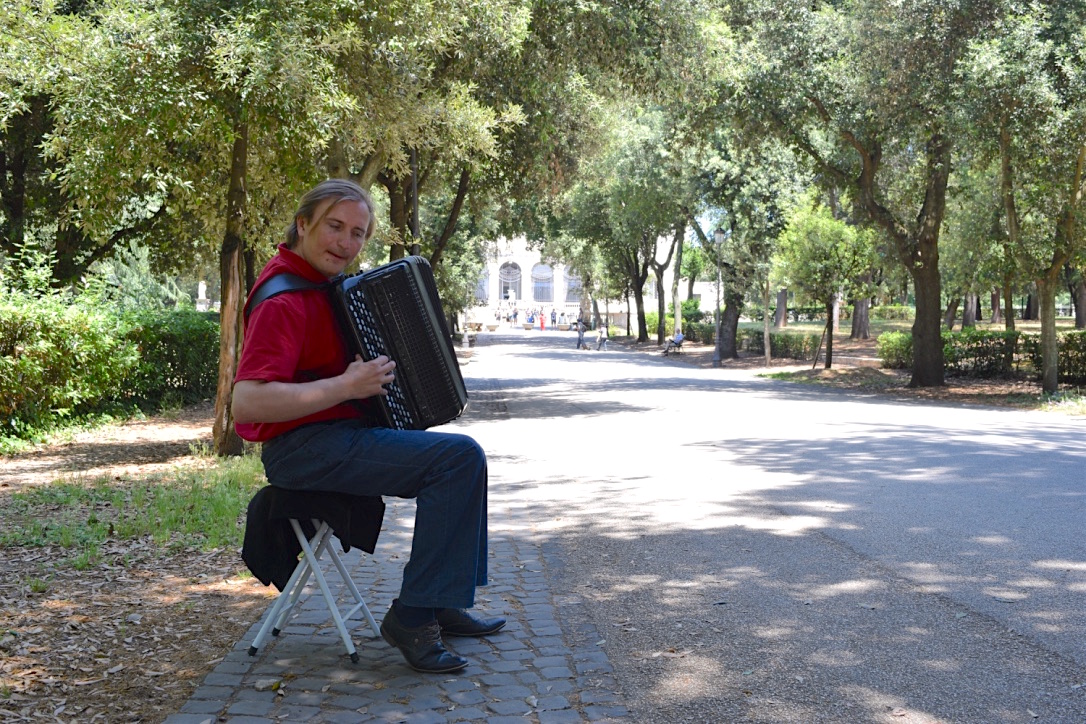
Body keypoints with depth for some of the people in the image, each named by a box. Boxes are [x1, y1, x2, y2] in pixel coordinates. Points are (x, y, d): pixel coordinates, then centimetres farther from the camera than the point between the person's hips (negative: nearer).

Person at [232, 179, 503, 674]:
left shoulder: (326, 284, 14)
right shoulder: (282, 300, -19)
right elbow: (247, 401, -29)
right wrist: (346, 386, -28)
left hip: (335, 437, 11)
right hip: (302, 449, -11)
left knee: (460, 458, 18)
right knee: (459, 457, -21)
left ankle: (444, 605, 17)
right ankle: (412, 615, -15)